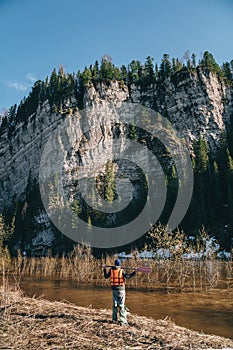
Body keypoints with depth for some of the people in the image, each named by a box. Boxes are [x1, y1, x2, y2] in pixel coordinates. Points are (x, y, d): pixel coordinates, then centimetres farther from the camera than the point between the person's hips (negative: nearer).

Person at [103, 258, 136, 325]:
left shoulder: (111, 270, 2)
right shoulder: (121, 271, -10)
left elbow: (106, 276, 13)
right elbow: (127, 276, -21)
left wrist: (104, 269, 24)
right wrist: (134, 272, -17)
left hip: (114, 289, 4)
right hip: (121, 289, -4)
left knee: (114, 304, 16)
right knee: (121, 305, -1)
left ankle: (114, 319, 23)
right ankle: (123, 321, -2)